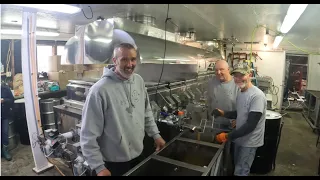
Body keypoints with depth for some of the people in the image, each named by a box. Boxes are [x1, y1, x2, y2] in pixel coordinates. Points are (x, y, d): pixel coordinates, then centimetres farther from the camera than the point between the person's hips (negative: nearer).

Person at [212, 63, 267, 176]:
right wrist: (223, 113, -2)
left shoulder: (257, 95, -25)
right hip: (239, 138, 8)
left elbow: (251, 125, -28)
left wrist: (228, 136, -26)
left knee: (240, 172, 4)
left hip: (249, 141, -8)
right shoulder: (240, 93, 4)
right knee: (238, 167, 23)